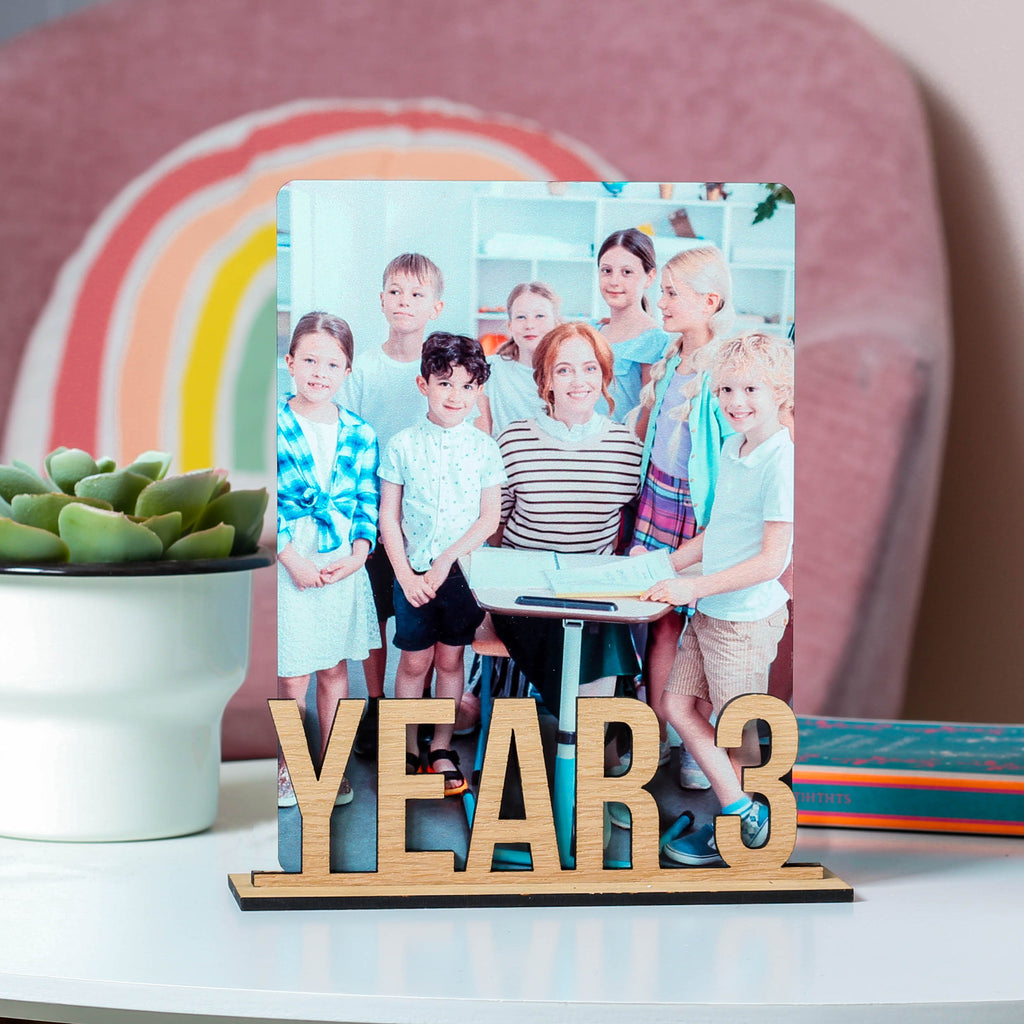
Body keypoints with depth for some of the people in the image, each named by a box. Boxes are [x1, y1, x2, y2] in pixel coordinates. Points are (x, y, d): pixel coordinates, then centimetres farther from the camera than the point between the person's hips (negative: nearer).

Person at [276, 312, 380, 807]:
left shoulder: (360, 435, 5)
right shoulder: (275, 427, -6)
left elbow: (367, 503, 7)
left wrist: (357, 556, -8)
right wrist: (293, 560, -14)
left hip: (344, 566, 3)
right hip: (289, 564, -3)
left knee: (335, 669, 11)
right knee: (293, 677, 0)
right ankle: (288, 767, 17)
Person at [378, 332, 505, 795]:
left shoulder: (484, 448, -1)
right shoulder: (401, 446, -3)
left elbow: (489, 518, -2)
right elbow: (388, 516, -2)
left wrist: (445, 562, -12)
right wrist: (406, 575, -10)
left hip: (462, 571, 1)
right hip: (412, 573, -1)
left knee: (450, 658, 10)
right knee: (415, 660, 6)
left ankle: (442, 749, 21)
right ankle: (409, 750, 18)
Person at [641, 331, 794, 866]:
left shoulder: (782, 461, -19)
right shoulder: (732, 448, 8)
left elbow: (771, 560, -22)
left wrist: (694, 586, -22)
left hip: (748, 617, -9)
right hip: (709, 609, 9)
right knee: (678, 705, 7)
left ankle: (736, 823, 18)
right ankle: (740, 811, 14)